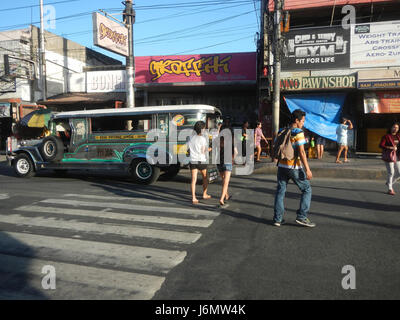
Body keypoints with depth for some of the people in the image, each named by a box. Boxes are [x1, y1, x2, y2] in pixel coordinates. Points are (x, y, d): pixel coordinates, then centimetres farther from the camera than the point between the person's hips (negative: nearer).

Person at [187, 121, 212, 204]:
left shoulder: (191, 139, 6)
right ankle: (204, 194, 31)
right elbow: (203, 151, -14)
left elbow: (189, 151, 10)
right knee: (205, 178, 19)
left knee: (193, 180, 1)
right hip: (201, 161, -4)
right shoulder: (203, 139, -10)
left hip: (193, 161, 4)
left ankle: (193, 198, -6)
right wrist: (209, 149, 5)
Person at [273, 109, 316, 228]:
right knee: (306, 189, 8)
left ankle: (277, 218, 13)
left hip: (282, 166, 6)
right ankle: (302, 217, 4)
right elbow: (301, 152, -16)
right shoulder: (298, 133, -11)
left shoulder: (282, 132, 9)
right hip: (294, 167, -6)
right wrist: (307, 169, -15)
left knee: (280, 191, 11)